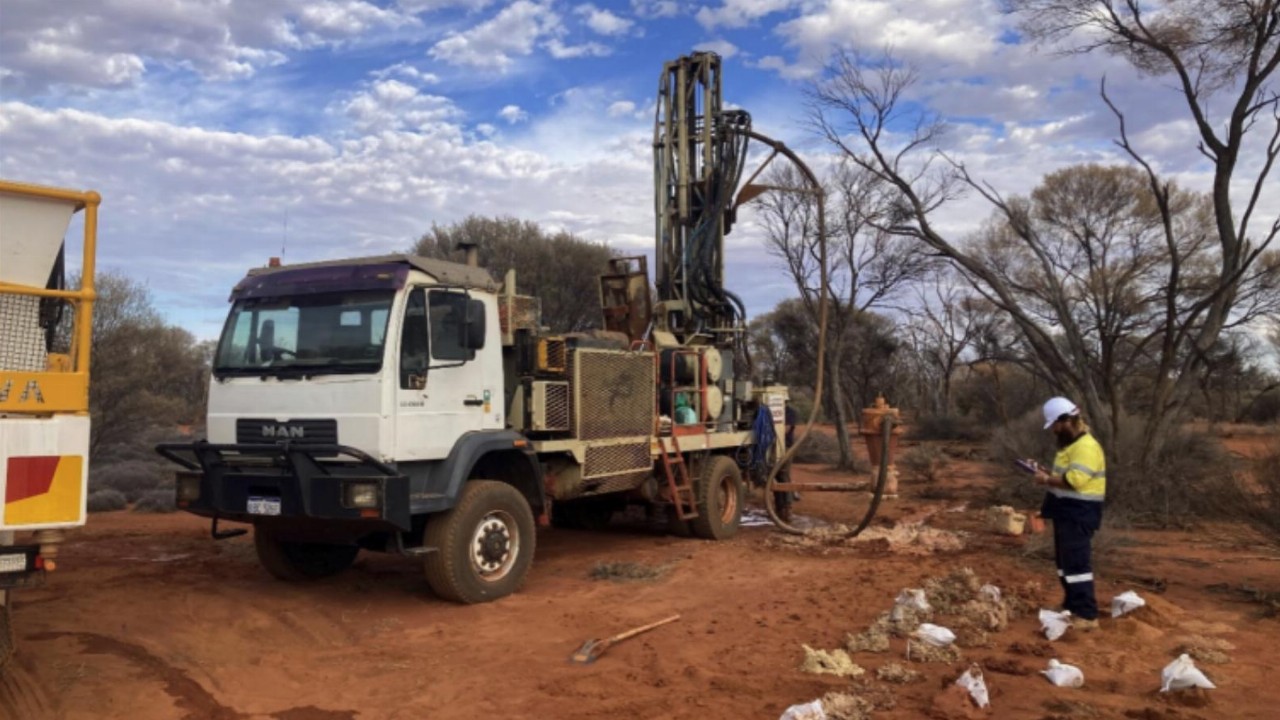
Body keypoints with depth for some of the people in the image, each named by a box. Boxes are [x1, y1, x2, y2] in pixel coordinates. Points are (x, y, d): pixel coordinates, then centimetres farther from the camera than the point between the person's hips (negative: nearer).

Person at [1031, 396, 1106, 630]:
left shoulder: (1086, 446, -19)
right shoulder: (1071, 444, 16)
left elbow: (1075, 480, -28)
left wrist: (1048, 480, -16)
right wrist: (1049, 475, 7)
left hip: (1078, 515, -11)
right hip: (1067, 512, 11)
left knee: (1077, 563, -9)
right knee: (1065, 561, 17)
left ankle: (1087, 615, -6)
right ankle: (1072, 606, 27)